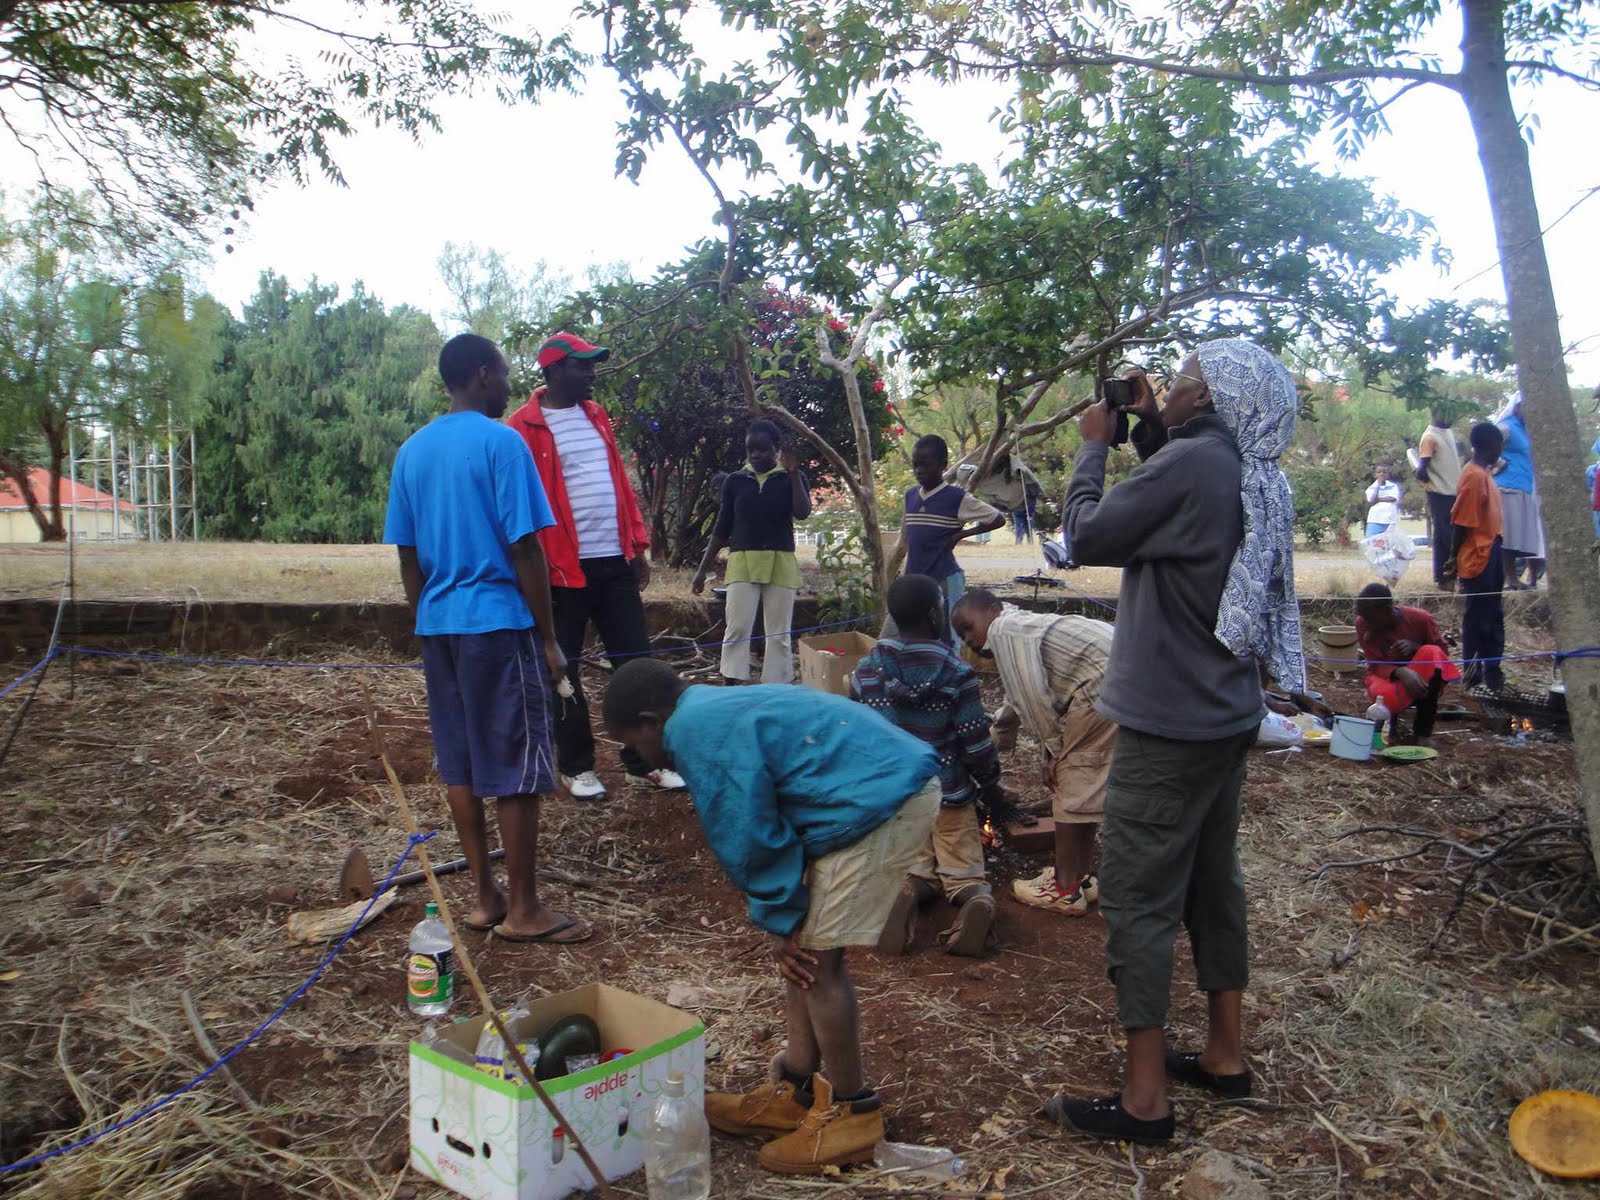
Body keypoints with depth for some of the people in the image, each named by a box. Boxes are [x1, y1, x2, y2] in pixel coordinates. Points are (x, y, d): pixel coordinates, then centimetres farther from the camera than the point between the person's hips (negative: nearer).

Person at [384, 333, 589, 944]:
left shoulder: (411, 450, 11)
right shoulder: (501, 442, -10)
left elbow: (407, 553, 13)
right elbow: (524, 549, -13)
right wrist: (549, 639, -8)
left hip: (438, 624, 7)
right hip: (499, 623, -7)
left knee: (460, 764, 11)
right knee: (518, 766, 0)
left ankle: (485, 897, 20)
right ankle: (524, 909, 7)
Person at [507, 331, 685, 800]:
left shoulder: (596, 416, 14)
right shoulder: (525, 427, -6)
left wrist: (638, 544, 11)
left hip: (615, 561, 6)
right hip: (564, 567, -6)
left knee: (636, 661, 6)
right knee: (564, 670, 6)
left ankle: (643, 761, 16)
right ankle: (576, 766, 19)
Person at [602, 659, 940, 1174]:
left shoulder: (697, 732, -12)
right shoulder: (720, 711, 19)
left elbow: (747, 837, -13)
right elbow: (758, 832, 18)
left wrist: (780, 919, 0)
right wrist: (784, 922, 10)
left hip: (882, 802, -11)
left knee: (815, 957, -2)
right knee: (802, 947, 15)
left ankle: (853, 1114, 13)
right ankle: (796, 1092, 28)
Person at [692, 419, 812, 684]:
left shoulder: (791, 479, 5)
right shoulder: (735, 481, 7)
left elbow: (802, 513, -12)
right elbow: (722, 528, 11)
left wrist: (794, 472, -15)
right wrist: (703, 569, 8)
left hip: (780, 564, 0)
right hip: (742, 562, 0)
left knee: (778, 632, 2)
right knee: (737, 628, -8)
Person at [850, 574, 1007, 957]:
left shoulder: (866, 671, -3)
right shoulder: (957, 673, -13)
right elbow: (977, 744, -9)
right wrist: (991, 788, 9)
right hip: (949, 796, -2)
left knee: (917, 868, 13)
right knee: (965, 872, 10)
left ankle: (905, 893, -23)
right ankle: (978, 901, -25)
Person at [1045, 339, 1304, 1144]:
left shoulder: (1193, 463, -20)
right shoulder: (1259, 480, 7)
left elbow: (1088, 536, -14)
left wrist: (1094, 445, 0)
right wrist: (1148, 428, 14)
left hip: (1170, 723, -9)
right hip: (1226, 714, 9)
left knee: (1138, 897, -2)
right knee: (1211, 880, 18)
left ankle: (1145, 1098, 6)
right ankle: (1225, 1054, 31)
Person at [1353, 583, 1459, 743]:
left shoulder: (1420, 619, -18)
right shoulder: (1363, 624, -17)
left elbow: (1442, 653, -6)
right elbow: (1376, 665, -16)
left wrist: (1416, 647, -27)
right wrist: (1401, 673, -38)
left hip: (1420, 679, 1)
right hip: (1387, 678, -1)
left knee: (1431, 654, -33)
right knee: (1386, 696, -38)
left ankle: (1422, 732, -23)